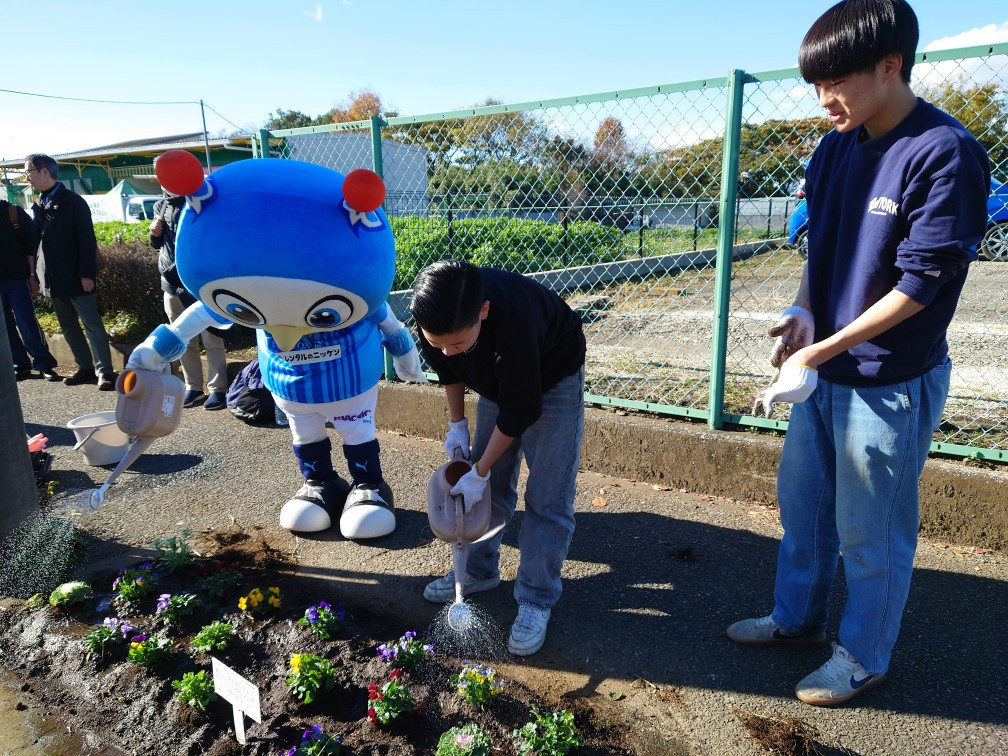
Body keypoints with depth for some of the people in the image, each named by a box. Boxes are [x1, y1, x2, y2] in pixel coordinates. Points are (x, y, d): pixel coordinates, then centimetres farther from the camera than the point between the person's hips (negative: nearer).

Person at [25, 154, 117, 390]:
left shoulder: (73, 201, -8)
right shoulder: (39, 206, 13)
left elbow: (87, 240, -13)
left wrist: (87, 273, -19)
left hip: (76, 277, -8)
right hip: (55, 278, 8)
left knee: (92, 324, -4)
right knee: (68, 326, 11)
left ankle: (105, 371, -1)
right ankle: (85, 368, 20)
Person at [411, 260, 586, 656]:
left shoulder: (513, 321, -43)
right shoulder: (436, 318, -25)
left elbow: (520, 411, -30)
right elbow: (447, 368, 0)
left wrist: (478, 474, -21)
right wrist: (456, 424, 1)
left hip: (553, 378, -5)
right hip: (497, 378, 6)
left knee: (546, 496, -7)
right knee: (492, 482, 9)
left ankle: (536, 600, 5)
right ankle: (479, 570, 26)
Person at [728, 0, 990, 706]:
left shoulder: (946, 153, -18)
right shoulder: (836, 148, 4)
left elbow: (921, 284, -19)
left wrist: (822, 349, -19)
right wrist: (804, 314, -4)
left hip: (891, 384, -7)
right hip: (825, 373, 7)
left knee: (869, 533, 8)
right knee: (801, 500, 20)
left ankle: (864, 656, 32)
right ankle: (798, 617, 42)